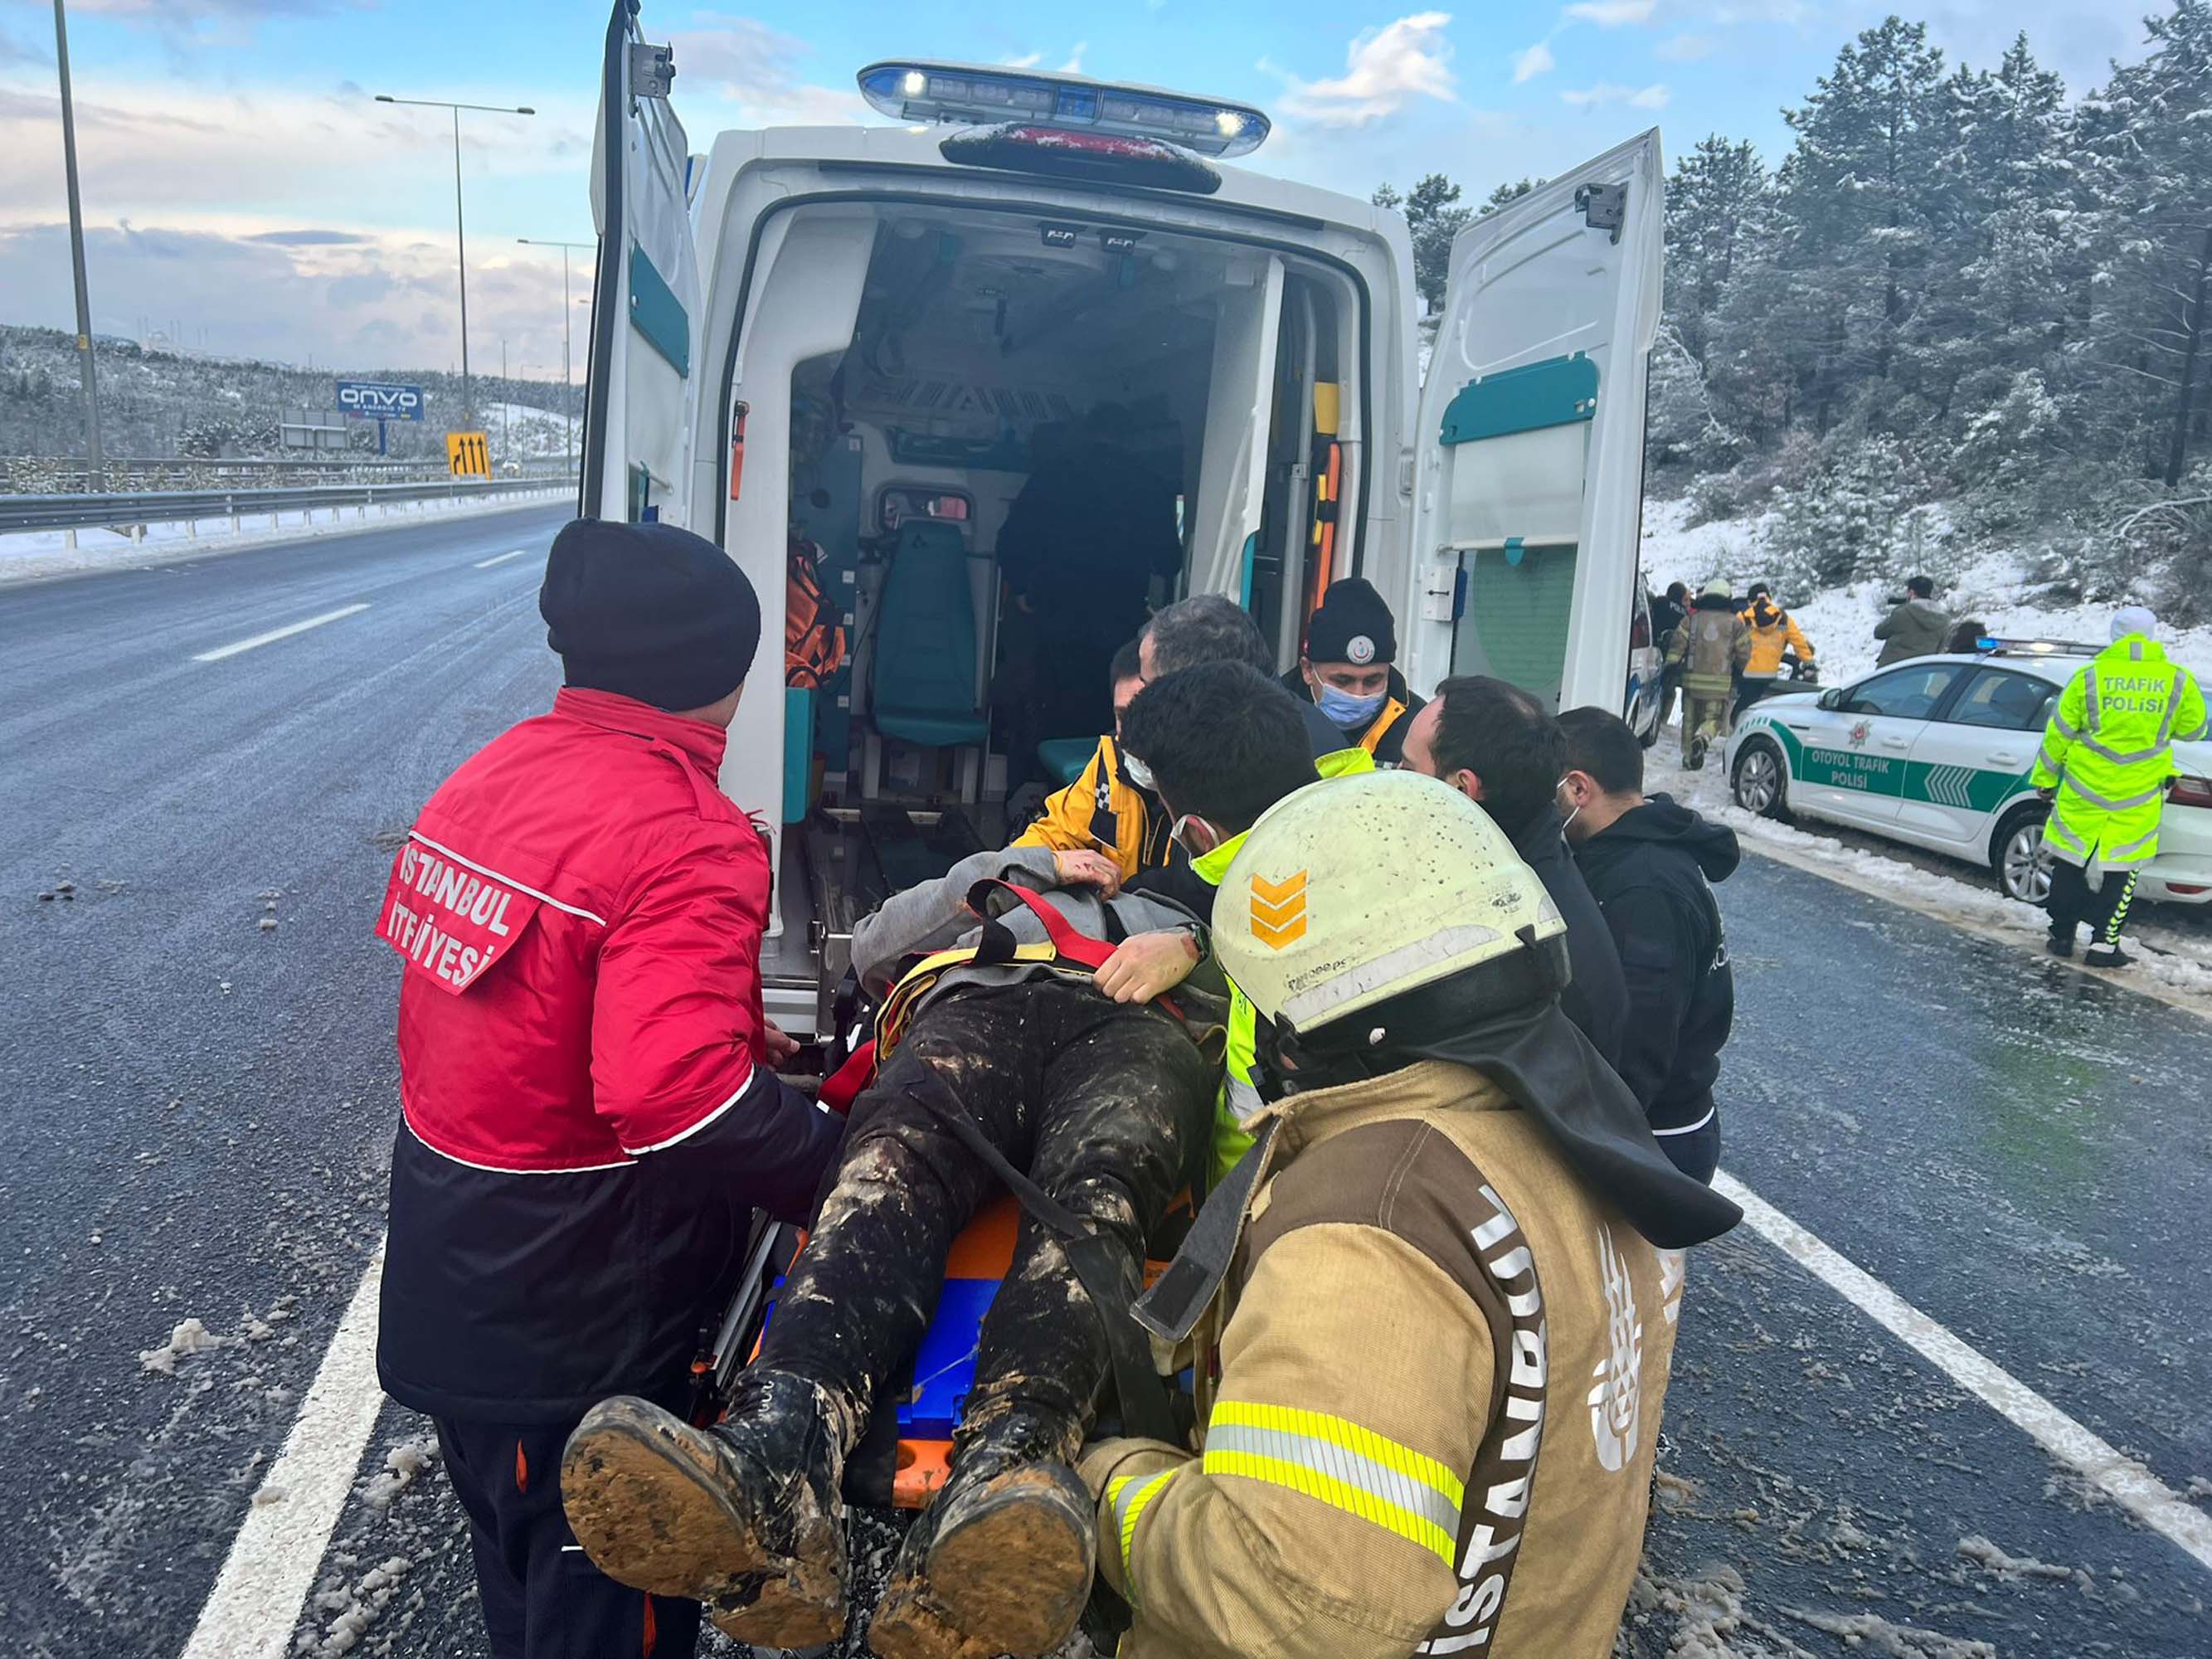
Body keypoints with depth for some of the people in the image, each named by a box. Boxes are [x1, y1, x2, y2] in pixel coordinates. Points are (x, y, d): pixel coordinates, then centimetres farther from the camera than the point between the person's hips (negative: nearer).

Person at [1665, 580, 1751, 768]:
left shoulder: (1691, 620, 5)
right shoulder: (1735, 623, 4)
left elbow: (1677, 645, -3)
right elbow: (1744, 654, 7)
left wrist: (1671, 666, 0)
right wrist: (1738, 673, 24)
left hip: (1692, 679, 1)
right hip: (1720, 683, -1)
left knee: (1690, 719, 13)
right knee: (1714, 718, 4)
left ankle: (1688, 756, 16)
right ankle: (1703, 738, -27)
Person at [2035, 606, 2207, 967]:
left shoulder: (2090, 677, -4)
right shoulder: (2178, 680, -3)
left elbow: (2059, 734, 0)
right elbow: (2192, 730, 11)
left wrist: (2045, 778, 11)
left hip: (2084, 790, 0)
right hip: (2137, 799, 0)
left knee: (2069, 861, 11)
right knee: (2121, 869, 8)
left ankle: (2062, 935, 17)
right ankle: (2103, 944, 6)